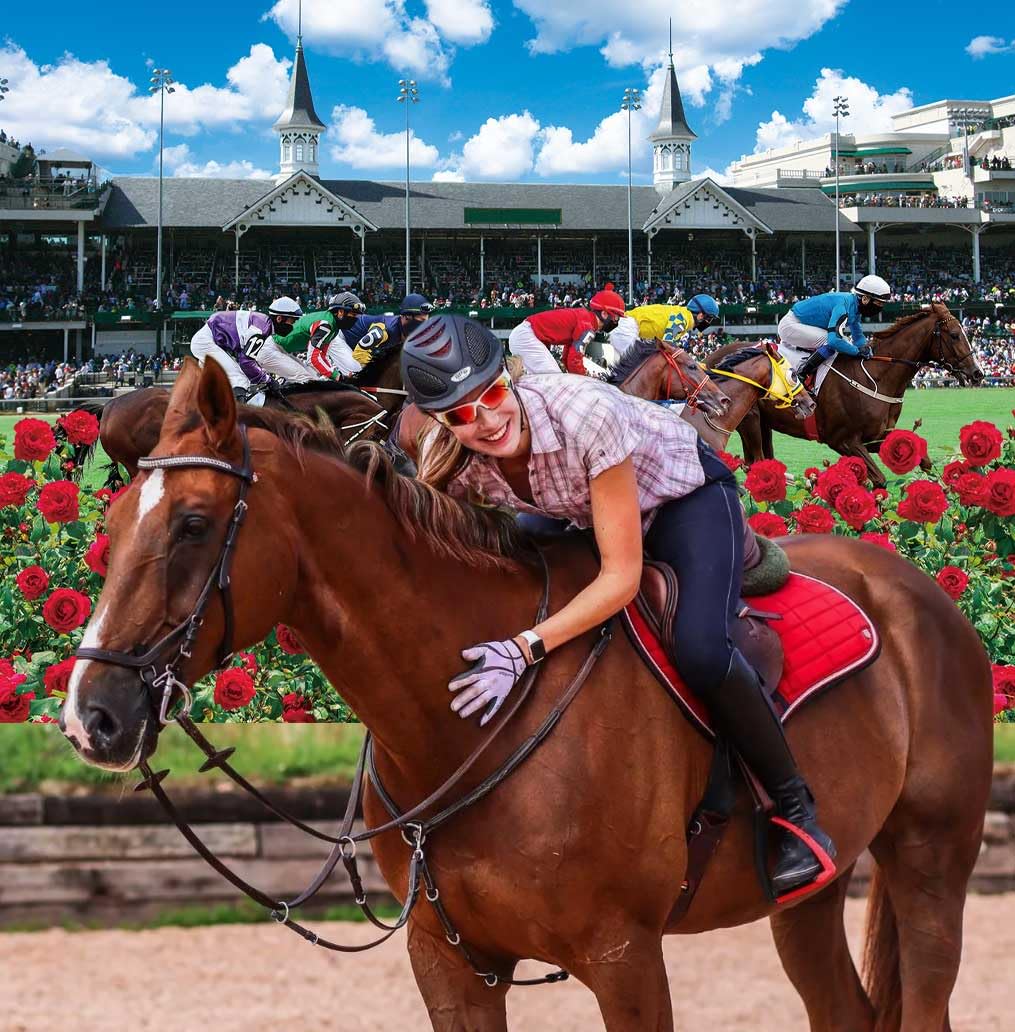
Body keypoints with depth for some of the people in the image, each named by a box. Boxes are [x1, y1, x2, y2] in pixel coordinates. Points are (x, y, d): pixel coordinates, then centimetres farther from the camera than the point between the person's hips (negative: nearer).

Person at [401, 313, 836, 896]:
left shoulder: (583, 412, -39)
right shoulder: (454, 465, -23)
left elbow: (622, 577, -36)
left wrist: (526, 647, -45)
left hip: (686, 497, -6)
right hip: (584, 516, 7)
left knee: (700, 650, -30)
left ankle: (796, 808, -10)